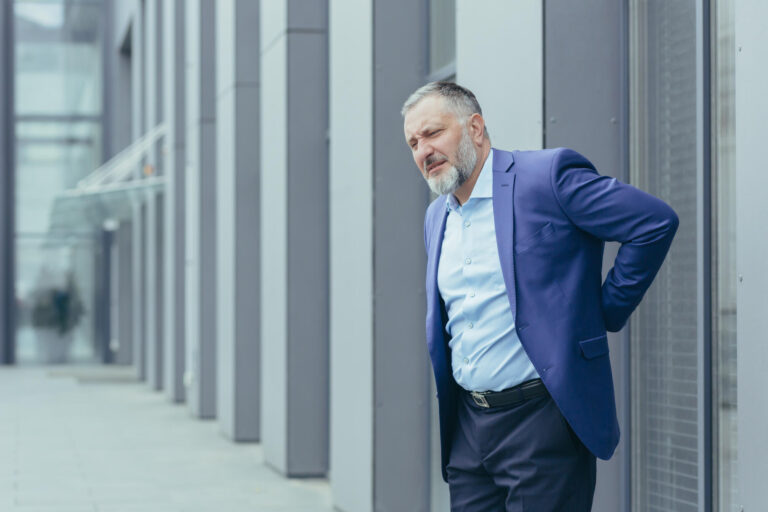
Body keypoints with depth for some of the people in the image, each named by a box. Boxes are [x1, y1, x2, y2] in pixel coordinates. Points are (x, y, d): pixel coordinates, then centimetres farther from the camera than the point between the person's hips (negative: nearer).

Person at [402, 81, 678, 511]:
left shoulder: (548, 175, -8)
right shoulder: (437, 217, 15)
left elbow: (657, 222, -10)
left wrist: (606, 312, -5)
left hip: (543, 421, -7)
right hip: (467, 425, 7)